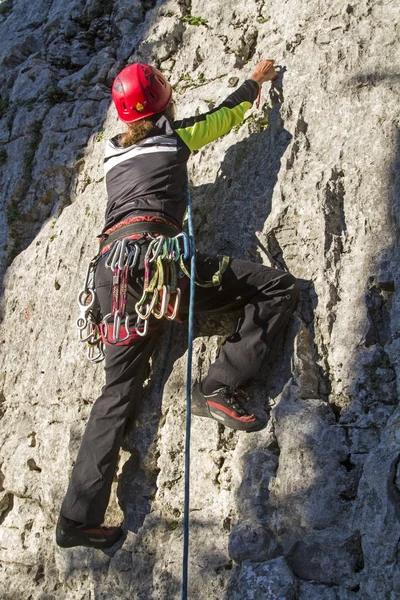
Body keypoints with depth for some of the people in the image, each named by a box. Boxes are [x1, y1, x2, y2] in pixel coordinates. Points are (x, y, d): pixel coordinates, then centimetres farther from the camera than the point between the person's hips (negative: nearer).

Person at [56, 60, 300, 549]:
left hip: (110, 267, 7)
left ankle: (78, 518, 8)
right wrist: (255, 80, 49)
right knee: (279, 287, 0)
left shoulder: (112, 155, 27)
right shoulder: (174, 137, 14)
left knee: (119, 388, 12)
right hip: (152, 252, -7)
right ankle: (219, 388, -12)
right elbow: (226, 114, 30)